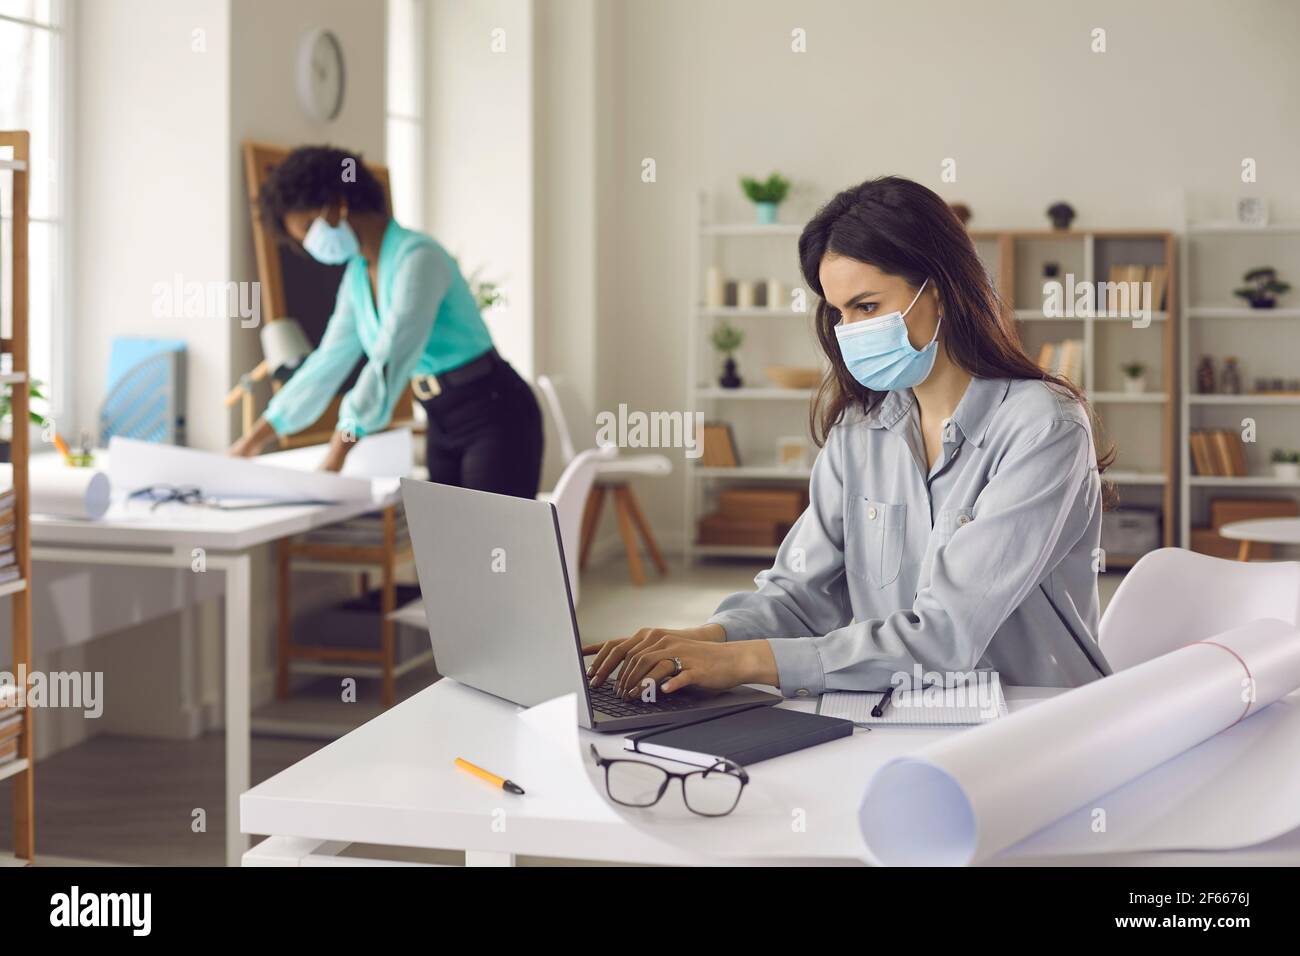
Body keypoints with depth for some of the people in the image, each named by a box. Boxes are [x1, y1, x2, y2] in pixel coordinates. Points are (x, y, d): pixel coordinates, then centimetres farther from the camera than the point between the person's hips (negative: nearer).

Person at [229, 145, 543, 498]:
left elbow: (390, 362, -30)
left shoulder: (417, 257, -20)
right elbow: (328, 361, 13)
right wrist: (256, 437, 11)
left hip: (494, 417, -9)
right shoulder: (358, 275, 7)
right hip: (444, 425, 9)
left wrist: (335, 458, -35)